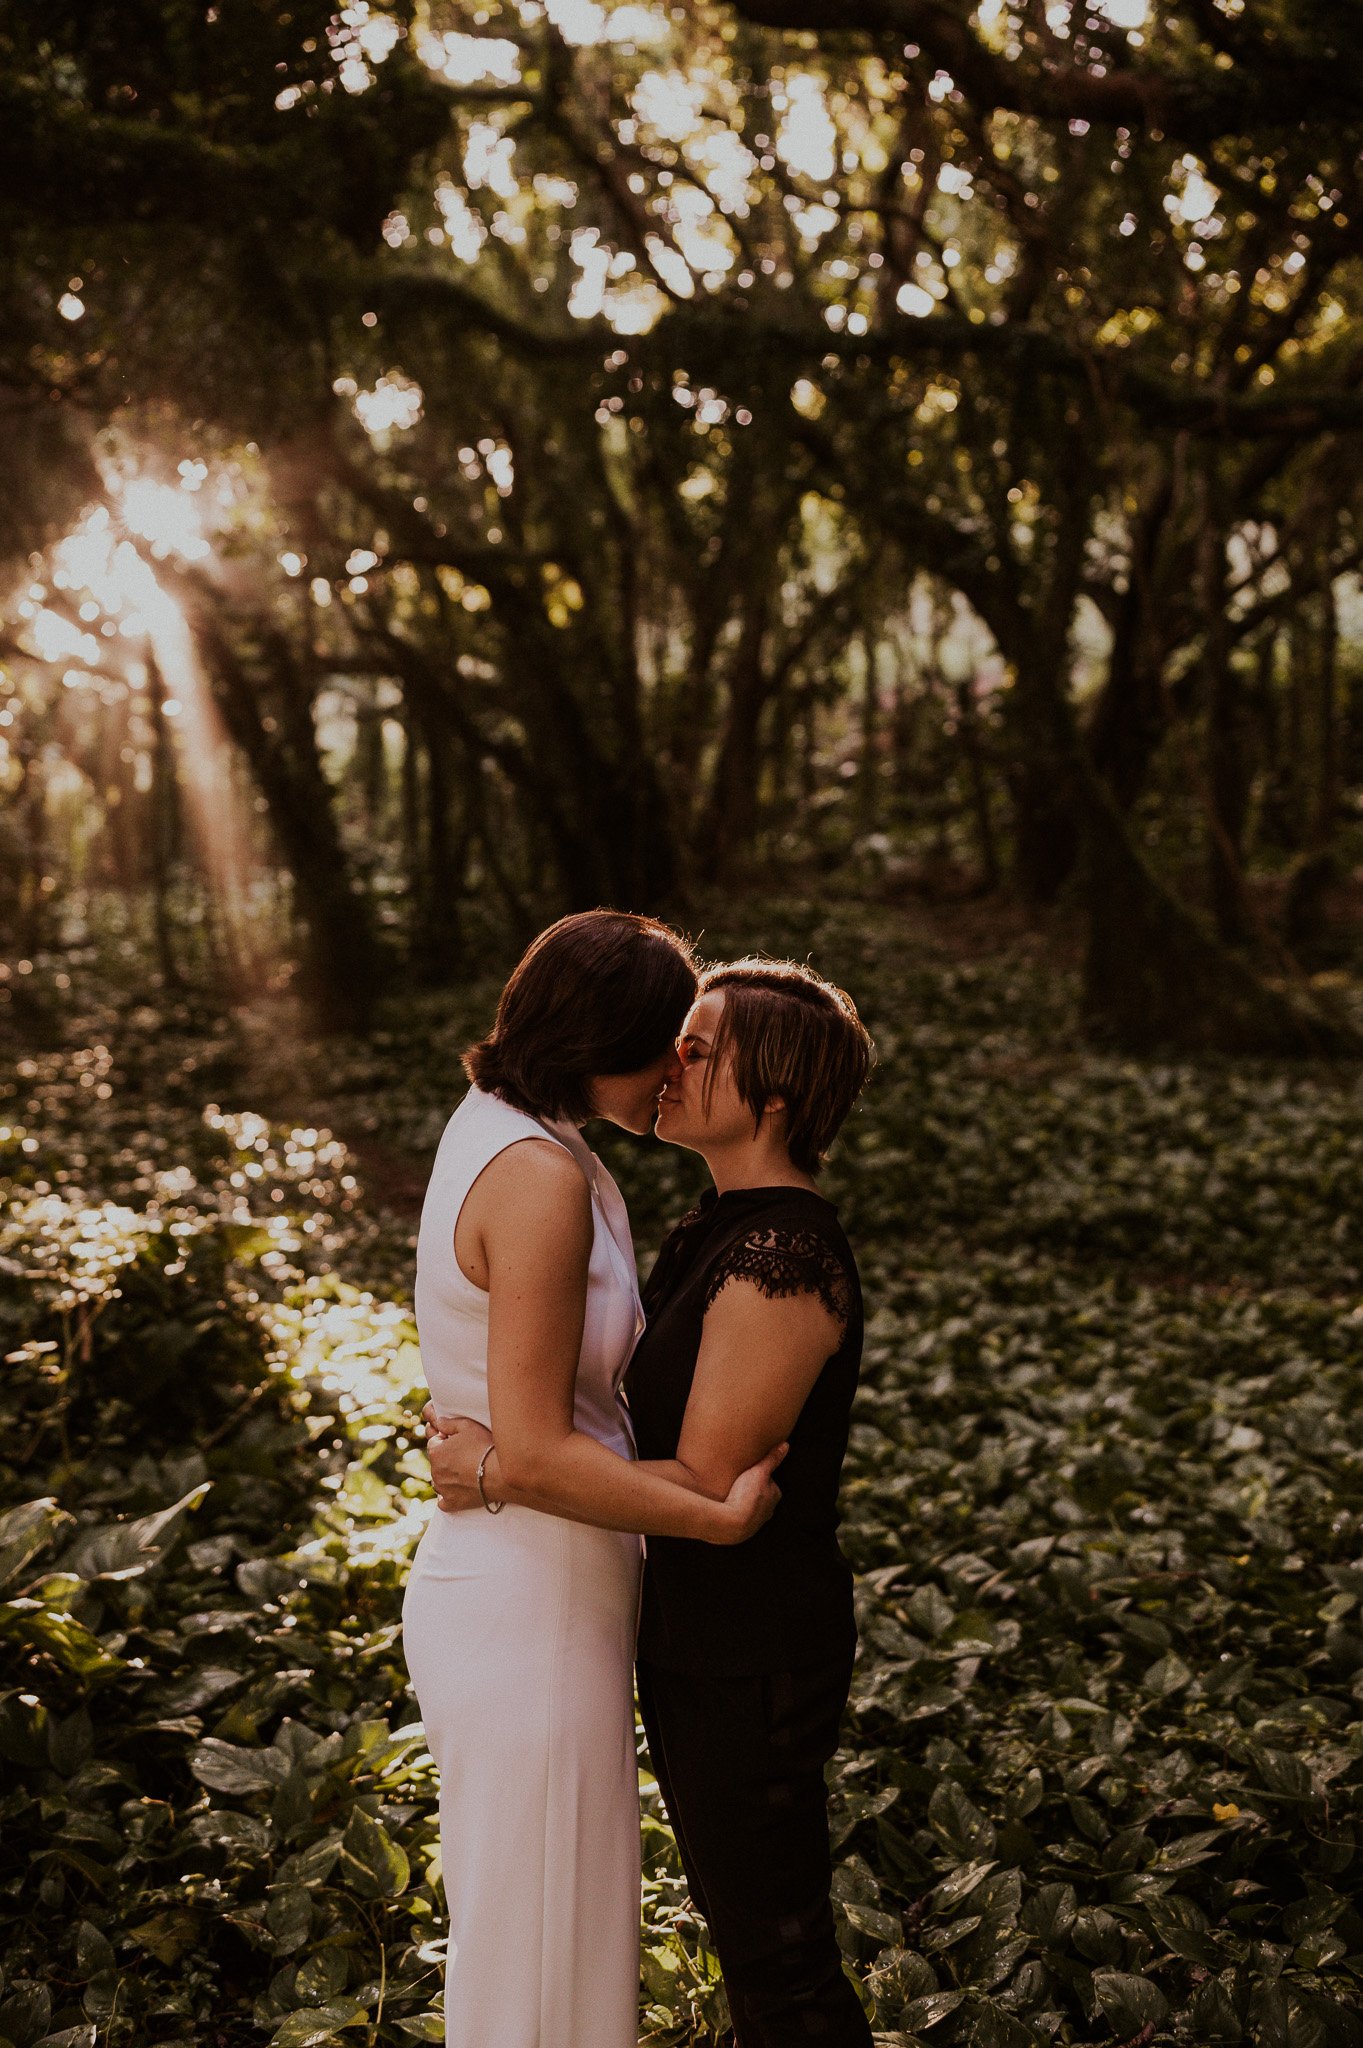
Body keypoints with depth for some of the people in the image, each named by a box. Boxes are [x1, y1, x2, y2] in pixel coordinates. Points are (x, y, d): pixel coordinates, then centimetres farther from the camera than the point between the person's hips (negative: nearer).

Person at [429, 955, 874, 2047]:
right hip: (698, 1632, 10)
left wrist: (501, 1473, -20)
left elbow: (704, 1487, -25)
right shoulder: (731, 1224, 4)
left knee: (778, 1955, 9)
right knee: (742, 1917, 25)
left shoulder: (781, 1263, -27)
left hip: (751, 1662, -10)